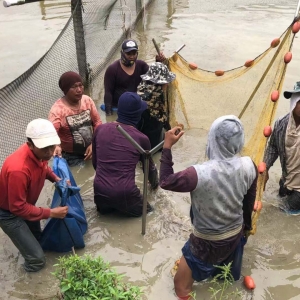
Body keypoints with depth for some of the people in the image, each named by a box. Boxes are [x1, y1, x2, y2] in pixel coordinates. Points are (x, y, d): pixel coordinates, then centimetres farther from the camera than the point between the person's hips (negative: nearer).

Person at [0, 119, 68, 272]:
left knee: (38, 237, 25)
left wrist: (56, 179, -7)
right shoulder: (18, 169, -43)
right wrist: (51, 213, -27)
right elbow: (18, 207, -32)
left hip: (25, 203, 8)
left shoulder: (39, 152, -17)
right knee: (37, 259, -5)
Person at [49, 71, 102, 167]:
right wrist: (56, 147, -53)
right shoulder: (57, 109, -20)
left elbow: (97, 122, 0)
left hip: (90, 150, 5)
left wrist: (94, 144, -12)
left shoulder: (87, 100, -4)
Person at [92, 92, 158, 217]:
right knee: (147, 210, 23)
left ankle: (106, 205, 11)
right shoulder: (141, 138, -7)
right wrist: (154, 183, 33)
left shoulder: (100, 129, 1)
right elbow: (149, 167, 11)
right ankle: (121, 205, 3)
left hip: (100, 191, 5)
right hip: (124, 194, -5)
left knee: (104, 207, 38)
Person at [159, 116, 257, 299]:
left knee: (181, 285, 17)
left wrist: (167, 146, -16)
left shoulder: (199, 174, -37)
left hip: (207, 242, -6)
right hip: (236, 235, 7)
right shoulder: (249, 166, -19)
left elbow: (165, 181, -20)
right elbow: (249, 201, -2)